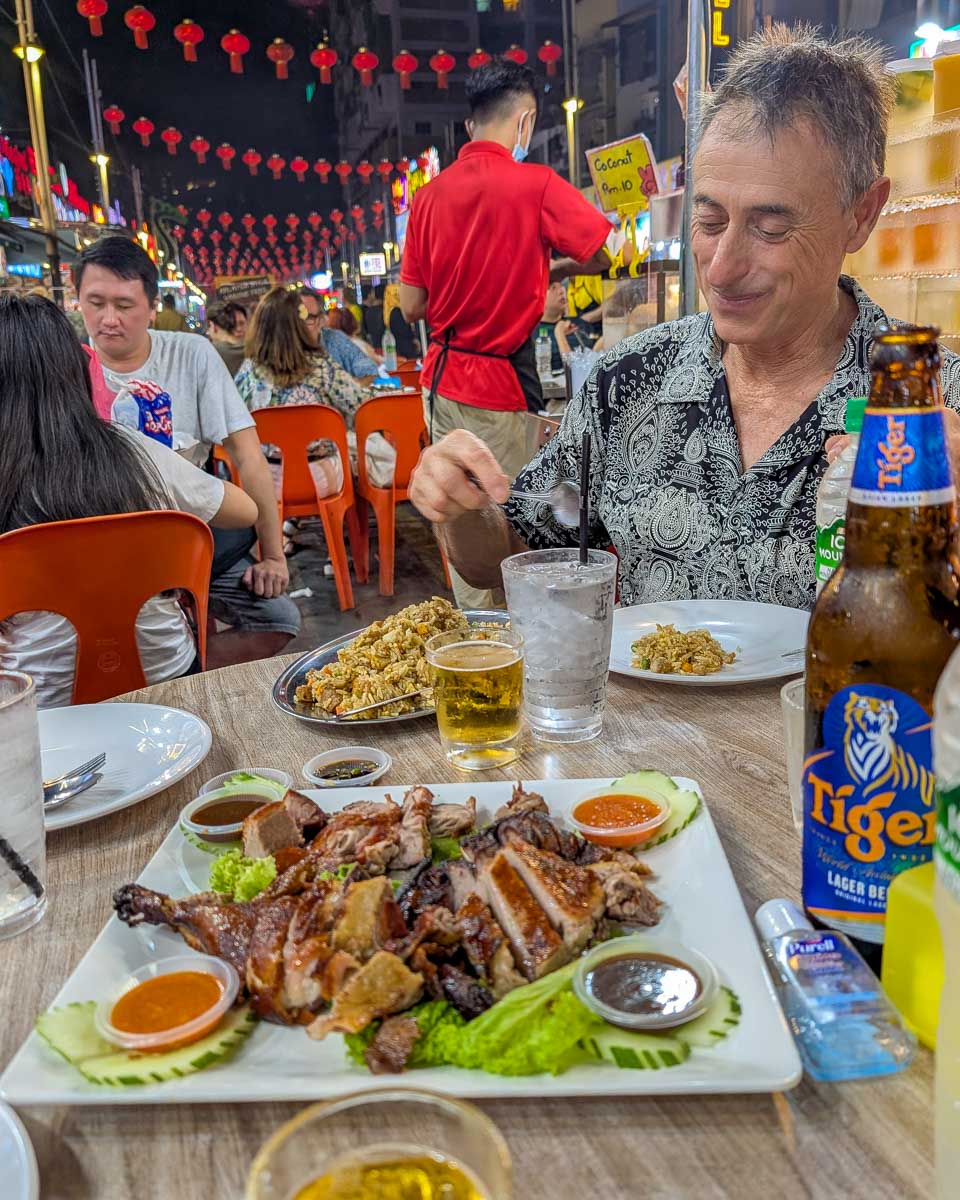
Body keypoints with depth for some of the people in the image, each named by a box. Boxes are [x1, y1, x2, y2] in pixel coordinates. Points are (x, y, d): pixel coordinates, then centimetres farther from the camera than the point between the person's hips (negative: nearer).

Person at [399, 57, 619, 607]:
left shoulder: (431, 193, 6)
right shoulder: (536, 184, -10)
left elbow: (412, 306, 7)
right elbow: (610, 253, -10)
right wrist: (550, 268, 7)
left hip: (441, 377, 7)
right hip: (498, 381, -6)